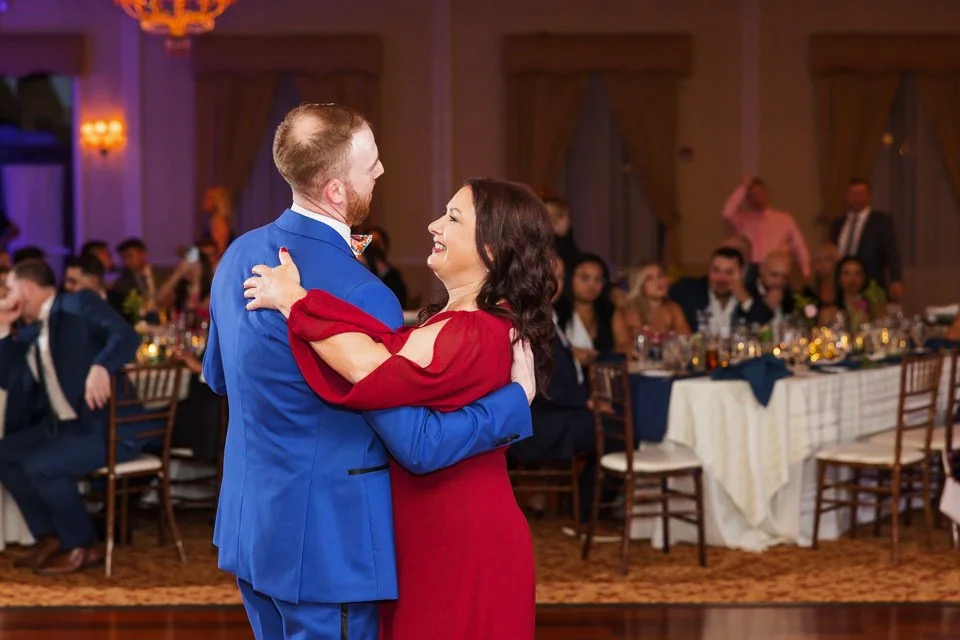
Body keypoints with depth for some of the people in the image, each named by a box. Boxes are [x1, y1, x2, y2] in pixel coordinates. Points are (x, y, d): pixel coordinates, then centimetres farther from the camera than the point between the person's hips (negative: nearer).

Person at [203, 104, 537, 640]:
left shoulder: (241, 253, 1)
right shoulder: (358, 294, -25)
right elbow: (419, 446, -20)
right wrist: (518, 396, -10)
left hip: (250, 524, 8)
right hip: (327, 539, -8)